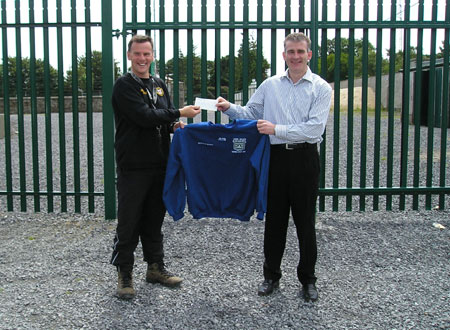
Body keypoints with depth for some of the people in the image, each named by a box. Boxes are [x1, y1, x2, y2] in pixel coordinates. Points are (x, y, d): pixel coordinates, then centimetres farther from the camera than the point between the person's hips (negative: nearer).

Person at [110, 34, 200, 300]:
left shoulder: (160, 85, 15)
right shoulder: (124, 85, -7)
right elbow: (144, 116, -19)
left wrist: (174, 125, -4)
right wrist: (179, 113, -15)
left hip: (159, 165, 6)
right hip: (133, 166, -6)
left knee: (154, 220, 15)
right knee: (129, 223, 1)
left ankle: (156, 267, 27)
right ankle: (124, 275, 13)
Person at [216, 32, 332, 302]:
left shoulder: (321, 88, -1)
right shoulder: (270, 85, 10)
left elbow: (314, 128, -12)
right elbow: (250, 114, 14)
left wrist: (277, 129, -16)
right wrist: (229, 108, -5)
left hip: (305, 159, -2)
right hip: (276, 158, 3)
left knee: (305, 222, 5)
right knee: (274, 220, 9)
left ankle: (308, 280, 19)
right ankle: (272, 276, 24)